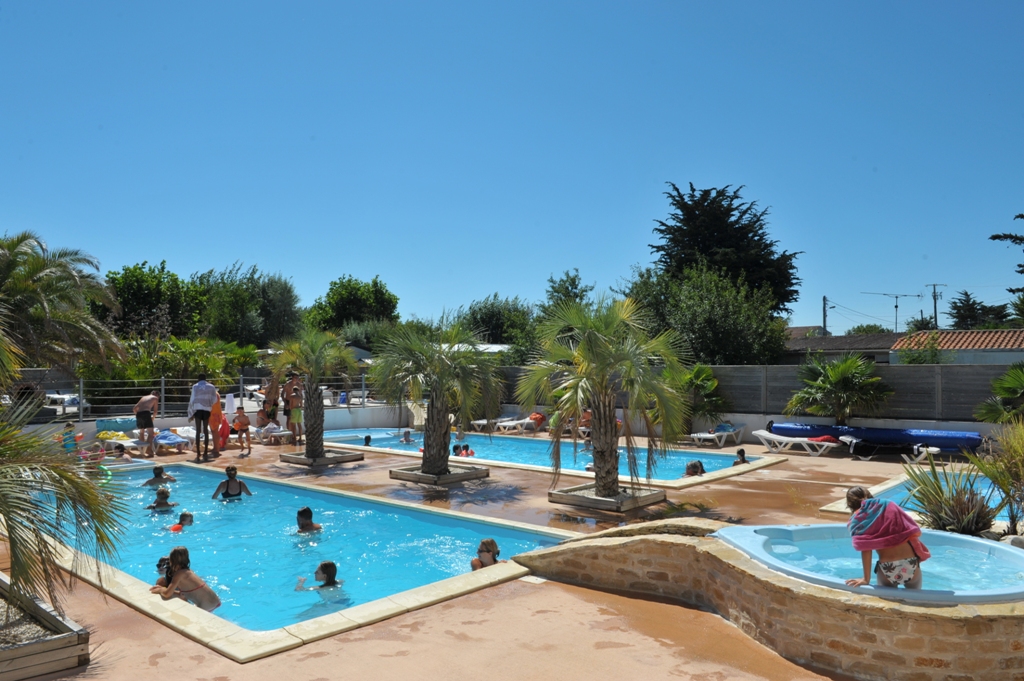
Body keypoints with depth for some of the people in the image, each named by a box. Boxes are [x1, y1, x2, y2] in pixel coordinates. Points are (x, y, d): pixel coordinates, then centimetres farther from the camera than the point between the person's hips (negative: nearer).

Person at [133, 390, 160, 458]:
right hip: (146, 413, -6)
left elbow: (134, 408, 23)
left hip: (138, 414, 6)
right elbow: (155, 411, 9)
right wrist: (152, 418, 23)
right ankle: (150, 452, -13)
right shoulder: (155, 398, 17)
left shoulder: (144, 397, 30)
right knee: (151, 433, -4)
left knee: (141, 432, 22)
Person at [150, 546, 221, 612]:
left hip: (208, 604, -8)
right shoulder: (186, 571, 10)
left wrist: (160, 589, 1)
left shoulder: (179, 573, -15)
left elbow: (167, 594, -20)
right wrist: (162, 588, 8)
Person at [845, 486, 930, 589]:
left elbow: (865, 549, -6)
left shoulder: (857, 520, 4)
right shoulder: (889, 506, 13)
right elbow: (915, 531, 10)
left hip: (887, 568, -2)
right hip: (910, 563, 2)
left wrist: (866, 579, -3)